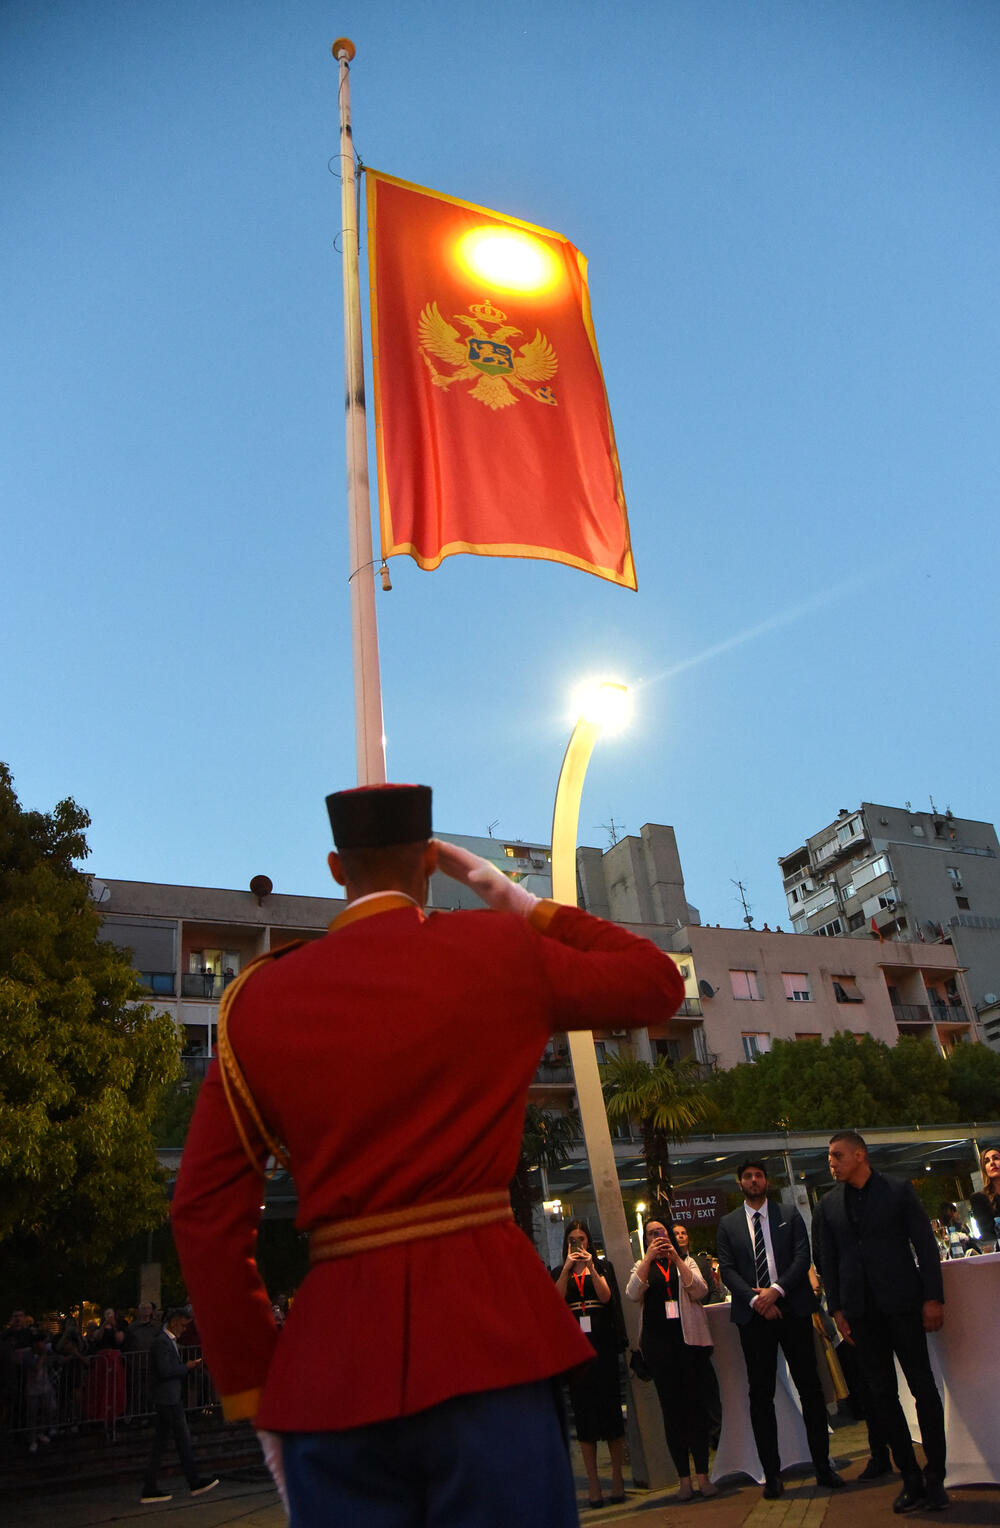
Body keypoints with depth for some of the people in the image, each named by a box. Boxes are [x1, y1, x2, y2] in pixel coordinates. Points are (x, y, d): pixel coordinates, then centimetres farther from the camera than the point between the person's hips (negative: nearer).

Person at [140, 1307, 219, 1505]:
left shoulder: (169, 1340, 14)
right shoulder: (162, 1341, -18)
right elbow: (165, 1371, -23)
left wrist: (187, 1364, 7)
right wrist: (187, 1366, -13)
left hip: (168, 1398, 10)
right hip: (168, 1399, -10)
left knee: (160, 1441, 10)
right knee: (183, 1439, 0)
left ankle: (150, 1489, 13)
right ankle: (195, 1483, 9)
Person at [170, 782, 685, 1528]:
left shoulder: (257, 998, 4)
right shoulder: (500, 951, -1)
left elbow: (207, 1217, 3)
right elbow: (658, 980, 14)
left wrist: (254, 1390, 11)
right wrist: (518, 902, 14)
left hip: (330, 1363, 3)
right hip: (486, 1330, -2)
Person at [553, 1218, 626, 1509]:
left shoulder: (603, 1266, 8)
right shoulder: (559, 1273, 10)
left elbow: (606, 1296, -7)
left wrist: (591, 1267, -17)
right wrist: (568, 1268, -16)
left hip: (602, 1344, -1)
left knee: (610, 1405, -1)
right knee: (583, 1411, 3)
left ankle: (617, 1477, 9)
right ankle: (593, 1481, 9)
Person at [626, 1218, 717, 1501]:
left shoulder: (687, 1261, 11)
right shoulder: (642, 1266, 11)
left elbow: (700, 1292, -6)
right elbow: (633, 1294, -8)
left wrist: (676, 1258, -12)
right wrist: (649, 1257, -14)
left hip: (690, 1338, 0)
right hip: (658, 1342, 0)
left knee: (697, 1404, -2)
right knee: (671, 1408, 2)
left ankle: (702, 1475, 6)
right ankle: (684, 1478, 9)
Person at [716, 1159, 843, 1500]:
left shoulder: (789, 1215, 8)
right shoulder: (728, 1223, 8)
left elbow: (803, 1256, -2)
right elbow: (727, 1269, 1)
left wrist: (777, 1290, -14)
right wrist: (755, 1299, -12)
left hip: (792, 1308, 0)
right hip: (753, 1315, 0)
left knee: (810, 1387, 3)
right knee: (761, 1394, 4)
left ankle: (822, 1466, 14)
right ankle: (772, 1474, 12)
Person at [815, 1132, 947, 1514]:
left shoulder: (898, 1191, -2)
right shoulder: (830, 1203, 7)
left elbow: (926, 1245, -2)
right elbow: (828, 1260, 10)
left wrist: (933, 1298, -7)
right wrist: (836, 1308, 5)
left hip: (902, 1303, -3)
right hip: (861, 1310, 3)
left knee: (923, 1388, 2)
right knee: (882, 1394, 6)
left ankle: (935, 1477, 16)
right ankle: (911, 1479, 16)